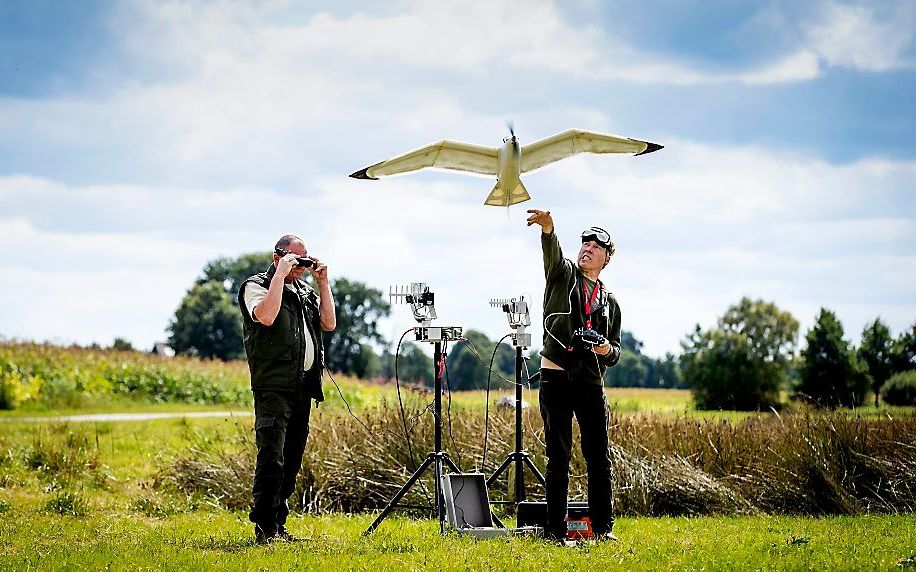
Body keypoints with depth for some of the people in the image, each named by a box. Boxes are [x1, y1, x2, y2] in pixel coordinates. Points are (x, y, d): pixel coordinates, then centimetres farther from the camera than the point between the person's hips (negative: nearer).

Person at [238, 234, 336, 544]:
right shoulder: (256, 286, 0)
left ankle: (278, 524, 13)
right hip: (273, 386, -7)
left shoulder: (305, 291, 21)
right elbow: (266, 316, -20)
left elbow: (329, 323, 11)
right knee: (272, 457, -14)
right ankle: (264, 528, -14)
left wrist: (322, 282, 7)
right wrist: (281, 275, -16)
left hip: (303, 386, 7)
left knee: (292, 459, 8)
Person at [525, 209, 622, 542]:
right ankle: (555, 530, 2)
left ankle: (603, 527, 9)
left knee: (599, 458, 1)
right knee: (558, 458, -1)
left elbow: (615, 354, 20)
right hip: (556, 378, -3)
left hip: (591, 383, 3)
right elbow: (553, 254, -15)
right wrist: (548, 230, -37)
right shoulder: (563, 275, 9)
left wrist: (608, 350, -5)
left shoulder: (610, 302, 17)